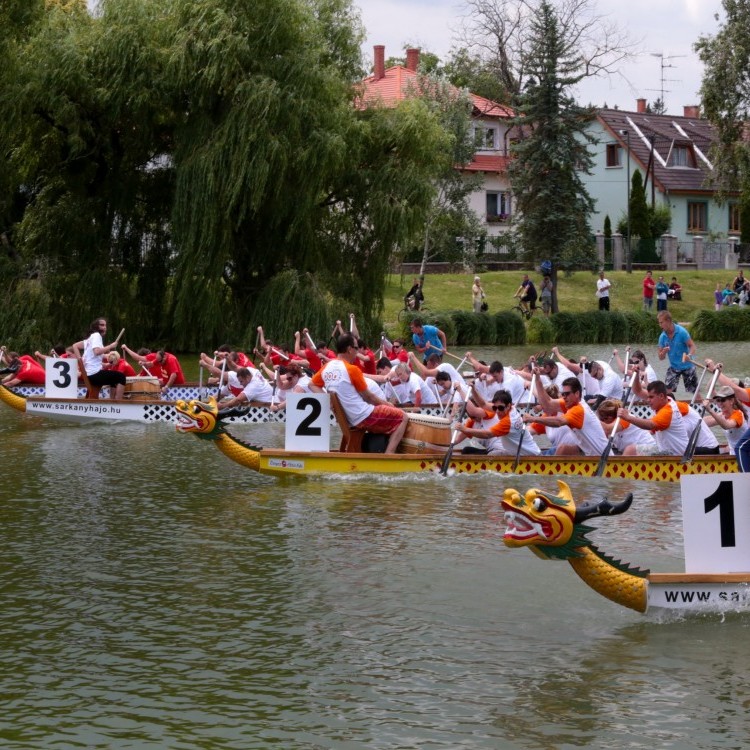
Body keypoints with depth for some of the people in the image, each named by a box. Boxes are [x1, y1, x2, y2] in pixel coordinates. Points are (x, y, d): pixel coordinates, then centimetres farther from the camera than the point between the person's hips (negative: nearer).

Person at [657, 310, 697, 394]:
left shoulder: (681, 332, -20)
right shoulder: (663, 337, -6)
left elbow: (692, 346, -16)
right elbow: (661, 357, 0)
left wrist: (689, 355, -38)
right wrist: (664, 352, -25)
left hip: (687, 366, -3)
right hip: (674, 367, 3)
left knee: (694, 392, 2)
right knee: (667, 391, -10)